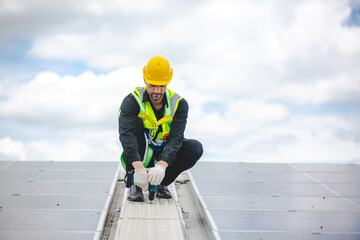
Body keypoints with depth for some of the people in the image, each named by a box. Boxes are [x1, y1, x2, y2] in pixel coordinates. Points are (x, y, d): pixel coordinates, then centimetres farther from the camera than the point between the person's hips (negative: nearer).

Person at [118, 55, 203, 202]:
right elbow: (126, 134, -31)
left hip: (164, 157, 2)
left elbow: (176, 138, -23)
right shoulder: (132, 101, -16)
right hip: (138, 157, -2)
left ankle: (161, 183, -3)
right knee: (135, 122, -28)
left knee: (195, 148, -24)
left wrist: (161, 166, -42)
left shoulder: (179, 104, -11)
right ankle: (135, 184, -23)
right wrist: (139, 168, -47)